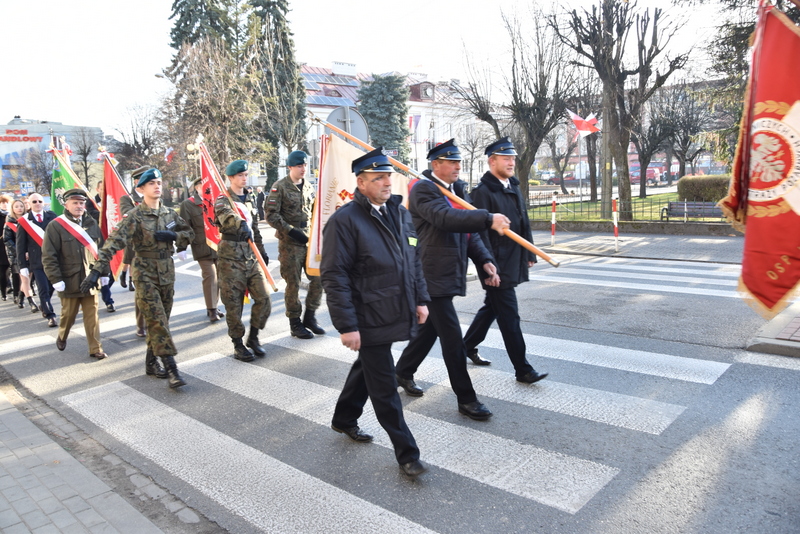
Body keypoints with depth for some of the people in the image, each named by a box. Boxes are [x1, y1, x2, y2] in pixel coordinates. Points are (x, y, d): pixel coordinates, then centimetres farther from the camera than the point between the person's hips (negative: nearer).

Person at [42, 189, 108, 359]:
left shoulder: (92, 224, 6)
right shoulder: (55, 226, -7)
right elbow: (48, 256, -9)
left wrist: (104, 273, 9)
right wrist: (56, 279, -14)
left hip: (90, 279, 3)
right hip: (69, 280, -2)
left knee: (92, 315, 4)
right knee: (68, 314, 14)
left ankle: (95, 349, 10)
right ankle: (62, 338, 42)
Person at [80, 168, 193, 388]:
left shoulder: (169, 213, 7)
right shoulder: (134, 216, -10)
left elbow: (190, 233, 14)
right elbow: (114, 242, -19)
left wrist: (173, 236, -9)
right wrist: (97, 270, -29)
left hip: (167, 273, 6)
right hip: (145, 274, -5)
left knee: (160, 321, 11)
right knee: (157, 321, -9)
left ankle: (151, 362, 25)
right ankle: (171, 368, -9)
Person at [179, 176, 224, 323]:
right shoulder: (187, 205, -2)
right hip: (203, 248, -5)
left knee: (218, 276, 8)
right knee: (210, 276, -11)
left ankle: (213, 306, 22)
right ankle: (211, 310, -3)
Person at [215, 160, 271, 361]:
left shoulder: (251, 198, 16)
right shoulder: (222, 201, -5)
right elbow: (227, 218, -28)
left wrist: (262, 251, 23)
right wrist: (241, 225, -48)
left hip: (251, 256, 6)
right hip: (231, 257, -5)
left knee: (264, 299, 0)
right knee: (234, 304, 1)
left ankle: (253, 337, 18)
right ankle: (238, 344, 15)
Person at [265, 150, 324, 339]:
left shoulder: (309, 187, 12)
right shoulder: (280, 187, -6)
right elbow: (271, 215, -11)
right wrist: (291, 231, -18)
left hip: (311, 240, 6)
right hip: (290, 243, -5)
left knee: (318, 279, 4)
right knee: (293, 284, 0)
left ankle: (310, 317, 20)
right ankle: (295, 323, 13)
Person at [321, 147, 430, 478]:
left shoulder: (399, 212, 7)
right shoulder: (344, 221, -15)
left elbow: (414, 260, 16)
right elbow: (334, 277, -18)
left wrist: (420, 298, 11)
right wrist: (346, 325, -20)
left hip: (396, 314, 8)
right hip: (368, 320, -7)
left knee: (366, 369, 25)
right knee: (385, 389, 4)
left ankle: (344, 419, 47)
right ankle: (407, 453, 17)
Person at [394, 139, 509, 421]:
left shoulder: (457, 189, 14)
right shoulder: (423, 189, -13)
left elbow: (468, 230, 15)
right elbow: (445, 218, -31)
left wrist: (485, 260, 1)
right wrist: (488, 219, -37)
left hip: (450, 273, 9)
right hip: (434, 276, -9)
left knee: (431, 327, 20)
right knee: (452, 337, -4)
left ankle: (403, 372, 39)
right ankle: (466, 398, 8)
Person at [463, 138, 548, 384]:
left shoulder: (513, 187, 12)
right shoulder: (482, 191, -14)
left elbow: (524, 223, 18)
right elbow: (480, 232, -19)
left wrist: (530, 254, 16)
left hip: (513, 264, 9)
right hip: (497, 266, -9)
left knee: (491, 307, 20)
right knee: (509, 317, -2)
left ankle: (468, 346, 37)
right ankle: (523, 369, 7)